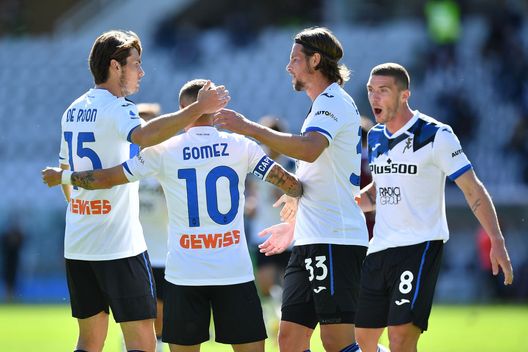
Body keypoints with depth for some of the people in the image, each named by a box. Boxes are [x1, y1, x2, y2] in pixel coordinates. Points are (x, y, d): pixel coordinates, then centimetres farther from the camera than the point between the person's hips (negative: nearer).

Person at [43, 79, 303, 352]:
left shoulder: (164, 151, -1)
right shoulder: (241, 146, 1)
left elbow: (105, 178, 4)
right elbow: (289, 183, 5)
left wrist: (61, 177, 20)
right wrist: (301, 190, 28)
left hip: (184, 275, 0)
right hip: (235, 272, 0)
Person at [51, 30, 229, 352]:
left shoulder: (73, 111, 14)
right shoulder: (115, 108, -12)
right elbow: (143, 136, -35)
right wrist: (197, 109, -38)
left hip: (77, 246, 8)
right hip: (119, 246, -8)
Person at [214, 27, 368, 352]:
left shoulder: (333, 101, -9)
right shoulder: (326, 104, 23)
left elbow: (311, 149, -30)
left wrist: (249, 128, -29)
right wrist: (294, 227, 36)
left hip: (335, 241, -10)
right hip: (312, 241, 10)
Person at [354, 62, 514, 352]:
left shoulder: (435, 135, -8)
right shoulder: (375, 137, 12)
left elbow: (473, 190, -7)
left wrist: (497, 241, -16)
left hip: (421, 246, -7)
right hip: (379, 249, 7)